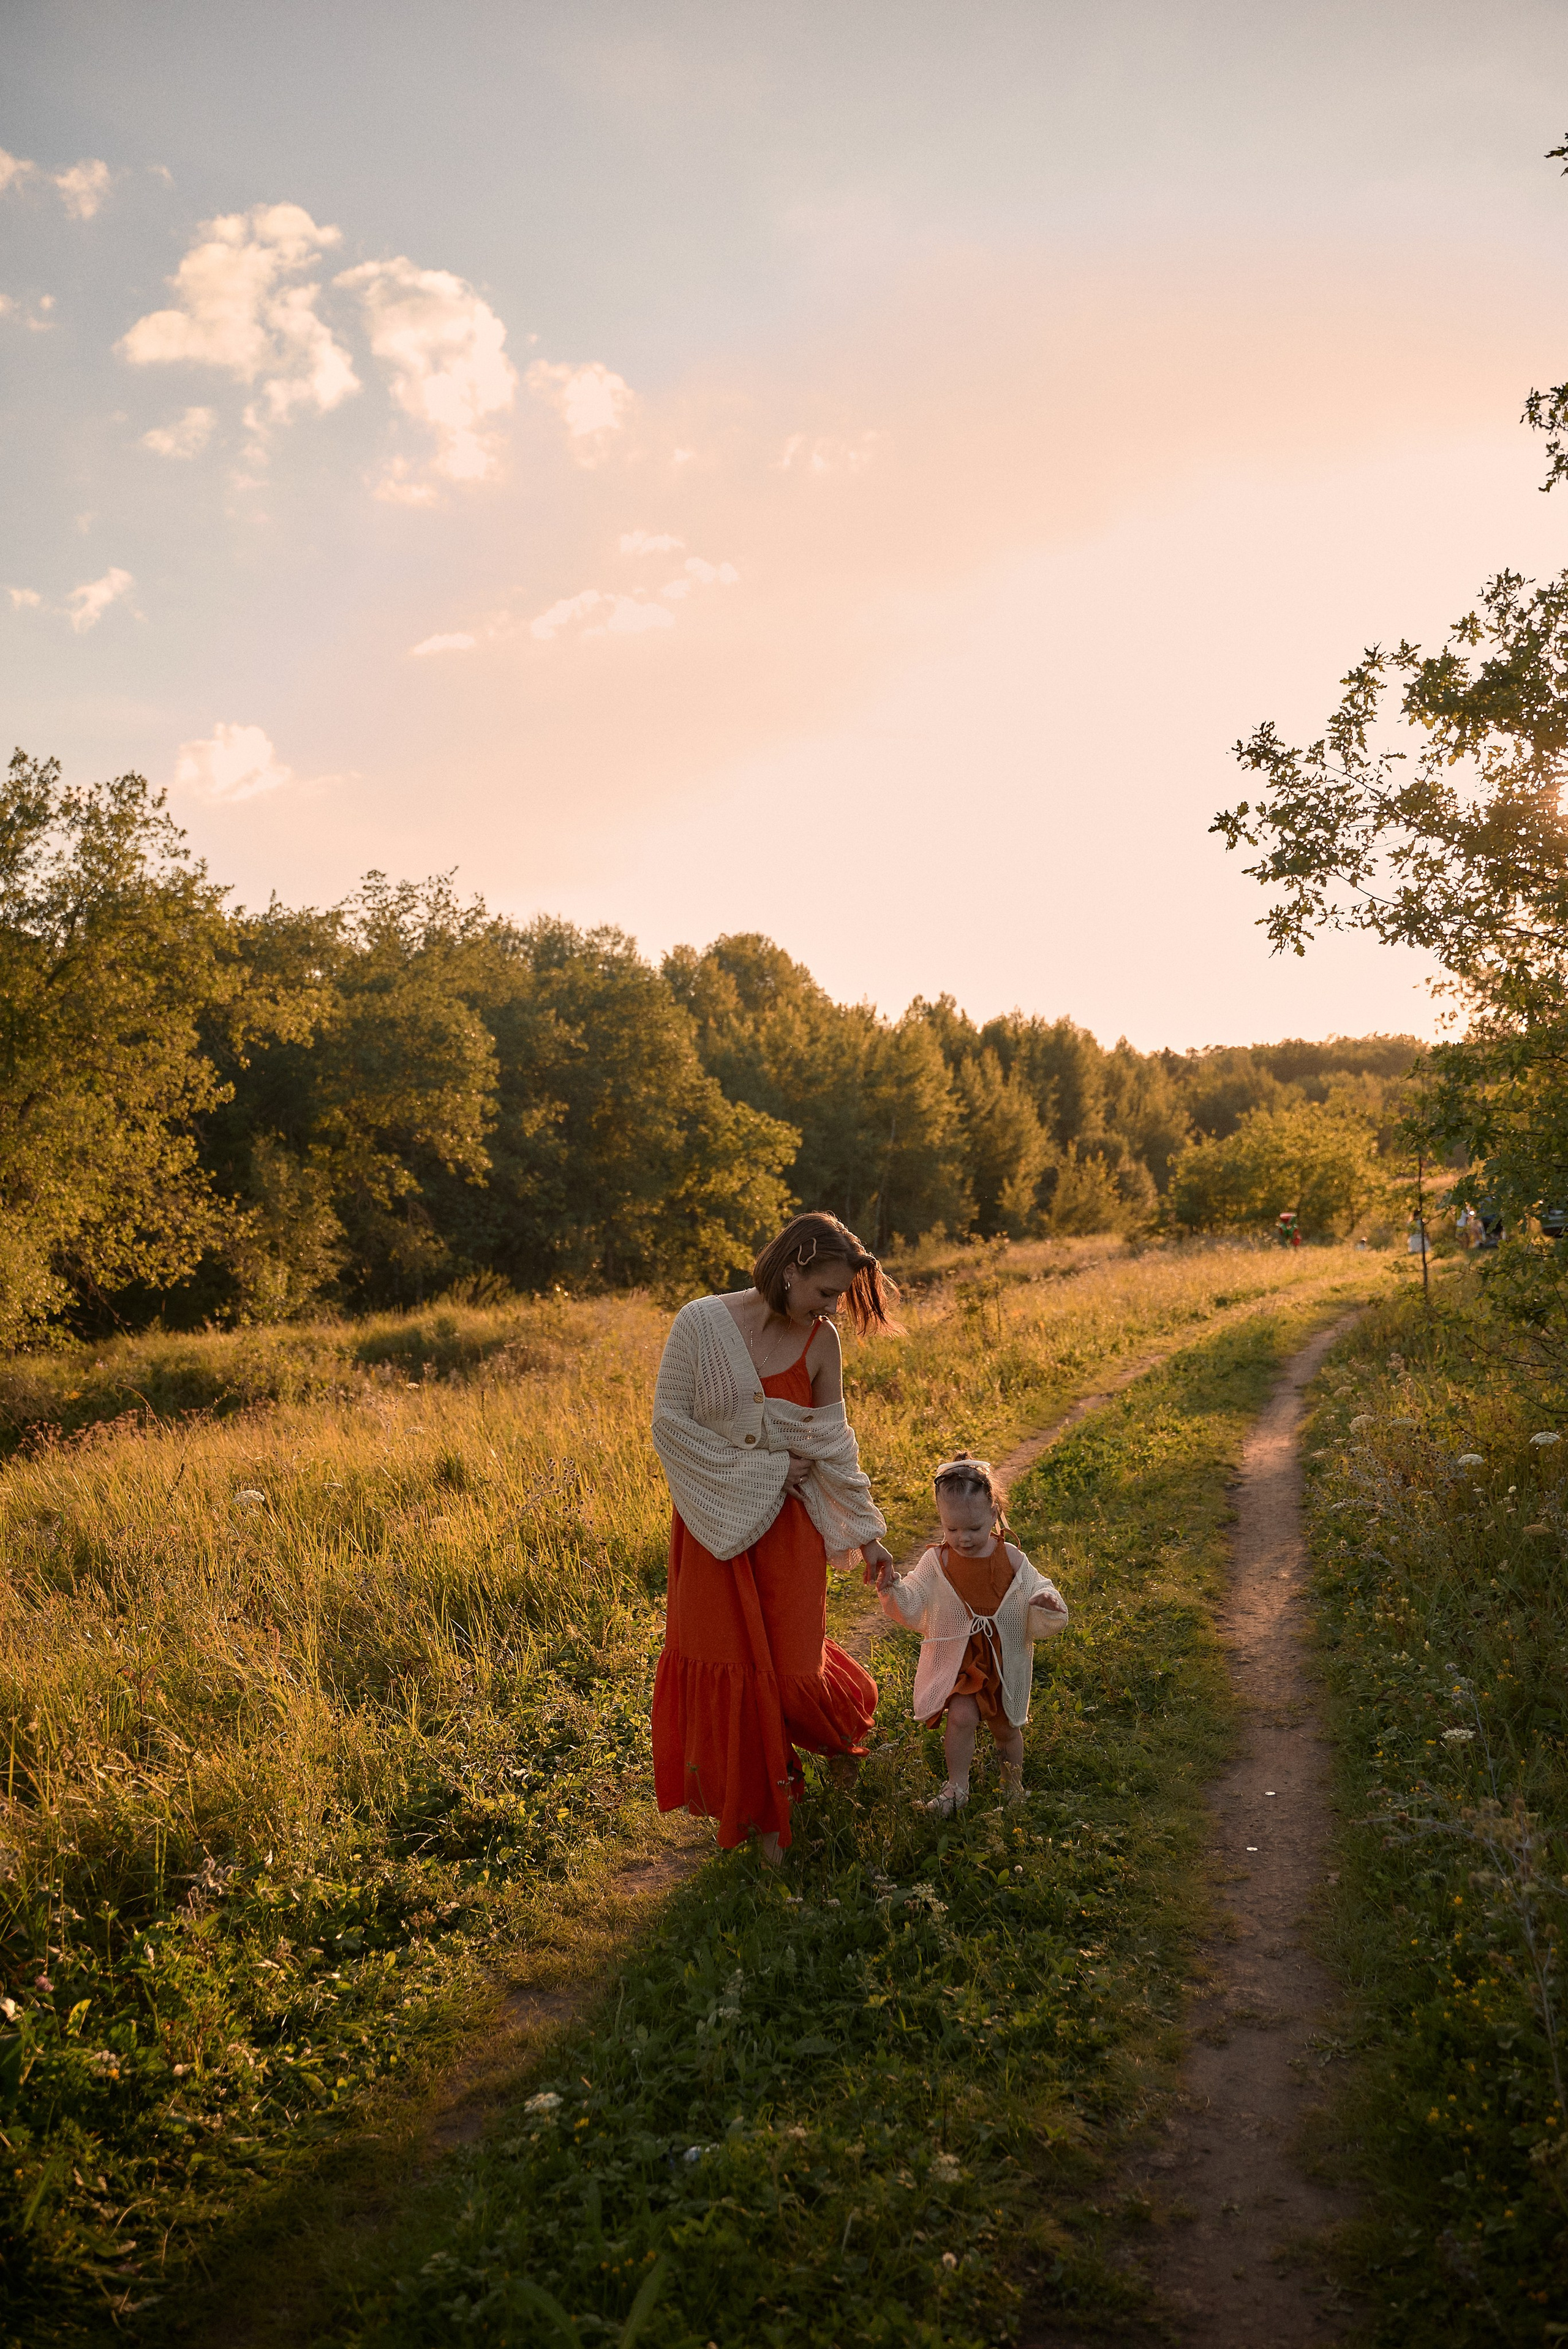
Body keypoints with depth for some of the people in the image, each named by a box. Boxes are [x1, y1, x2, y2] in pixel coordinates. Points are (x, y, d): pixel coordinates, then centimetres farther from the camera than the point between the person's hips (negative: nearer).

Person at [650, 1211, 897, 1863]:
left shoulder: (820, 1341, -7)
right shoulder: (701, 1322, -15)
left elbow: (833, 1442, 1)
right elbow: (669, 1420, -13)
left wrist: (867, 1533, 5)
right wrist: (757, 1472, -15)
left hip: (789, 1523, 1)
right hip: (717, 1524, -1)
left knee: (793, 1667, 0)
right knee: (728, 1667, 8)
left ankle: (845, 1710, 38)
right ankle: (754, 1809, 29)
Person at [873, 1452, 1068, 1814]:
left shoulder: (1011, 1560, -10)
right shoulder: (937, 1562, -10)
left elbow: (1038, 1591, -7)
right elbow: (912, 1608, -5)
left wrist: (1047, 1602, -29)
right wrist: (892, 1591, -25)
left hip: (1004, 1659, 1)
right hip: (955, 1659, -1)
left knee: (1005, 1726, 15)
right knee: (961, 1715, -20)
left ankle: (1014, 1784, 44)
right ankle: (957, 1788, 2)